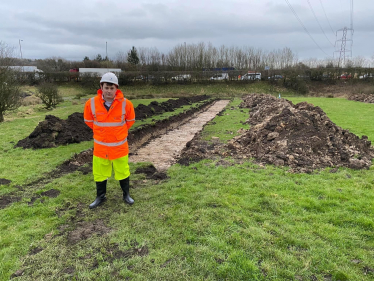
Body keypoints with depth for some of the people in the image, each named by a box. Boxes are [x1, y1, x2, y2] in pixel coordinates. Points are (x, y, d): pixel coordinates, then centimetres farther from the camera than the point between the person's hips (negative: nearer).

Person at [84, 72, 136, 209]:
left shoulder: (126, 104, -14)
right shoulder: (91, 103, -12)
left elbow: (130, 121, 5)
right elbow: (88, 121, 8)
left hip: (120, 146, -1)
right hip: (100, 146, 1)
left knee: (123, 172, 13)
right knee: (99, 173, 14)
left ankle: (126, 195, 35)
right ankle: (100, 197, 36)